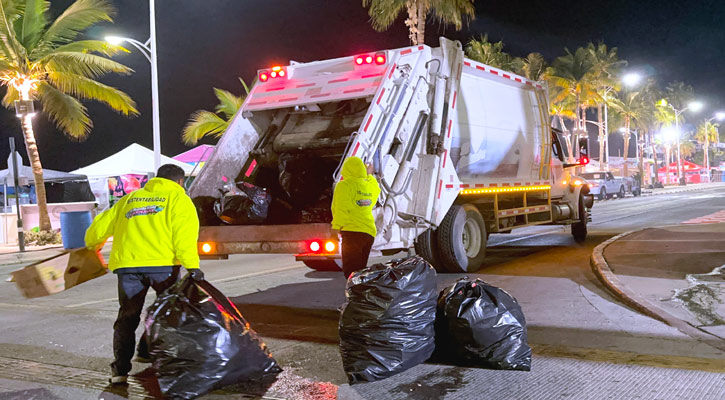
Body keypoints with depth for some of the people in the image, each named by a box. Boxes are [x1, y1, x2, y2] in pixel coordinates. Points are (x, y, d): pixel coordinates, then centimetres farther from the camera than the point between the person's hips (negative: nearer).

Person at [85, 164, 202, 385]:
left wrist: (93, 242, 49)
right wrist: (192, 266, -15)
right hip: (162, 263, -4)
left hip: (126, 263, 4)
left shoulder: (130, 198, 26)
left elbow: (102, 223, 29)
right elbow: (184, 234, -7)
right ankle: (147, 351, 18)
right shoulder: (179, 199, 10)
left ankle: (120, 368, 8)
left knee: (127, 317, 13)